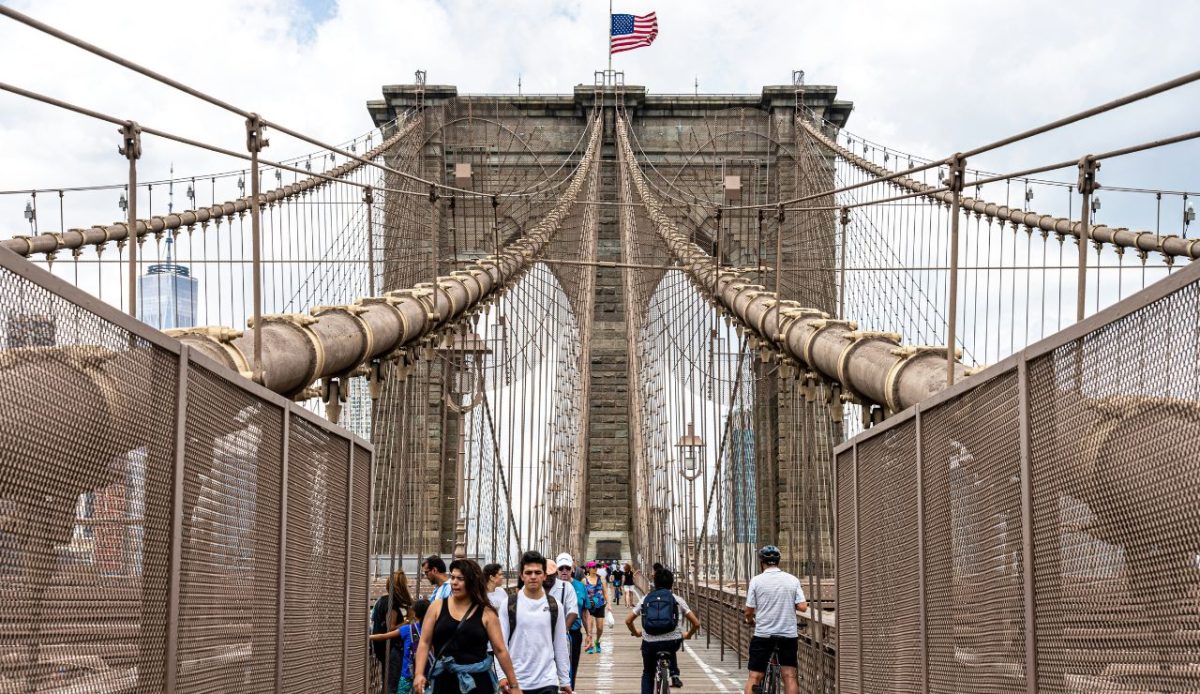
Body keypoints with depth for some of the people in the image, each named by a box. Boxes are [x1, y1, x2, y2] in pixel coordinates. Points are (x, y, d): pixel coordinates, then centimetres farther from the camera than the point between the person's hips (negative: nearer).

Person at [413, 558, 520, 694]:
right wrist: (419, 674, -9)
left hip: (477, 681, -1)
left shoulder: (486, 613, 0)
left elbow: (500, 650, 2)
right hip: (444, 681, 1)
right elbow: (425, 643, 4)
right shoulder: (437, 607, 4)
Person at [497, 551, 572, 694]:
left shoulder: (555, 606, 4)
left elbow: (561, 645, 8)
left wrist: (565, 680, 9)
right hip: (515, 681, -1)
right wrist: (502, 675, -11)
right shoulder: (509, 604, -2)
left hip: (547, 682, 1)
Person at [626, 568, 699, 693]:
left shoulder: (646, 599, 10)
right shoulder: (677, 599, 7)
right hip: (672, 642, 0)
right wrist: (688, 635, 25)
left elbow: (628, 621, 12)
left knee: (648, 674, 23)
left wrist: (635, 632, 31)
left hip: (649, 642, 0)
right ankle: (674, 675, 22)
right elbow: (696, 623, 6)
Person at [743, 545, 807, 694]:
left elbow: (749, 611, -4)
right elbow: (802, 607, -5)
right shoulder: (793, 580, 1)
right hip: (789, 634, 2)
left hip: (763, 633, -2)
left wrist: (750, 620, 19)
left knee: (754, 677, 3)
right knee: (790, 676, 6)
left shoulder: (756, 581, -5)